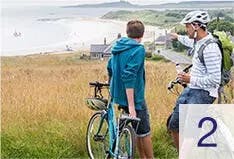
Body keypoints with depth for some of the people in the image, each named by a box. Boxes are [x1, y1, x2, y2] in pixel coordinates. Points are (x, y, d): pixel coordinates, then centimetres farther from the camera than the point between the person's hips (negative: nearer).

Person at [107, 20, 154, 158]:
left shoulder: (117, 47, 8)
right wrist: (131, 106, -27)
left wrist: (114, 87, 38)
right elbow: (129, 77, -26)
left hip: (118, 94, 8)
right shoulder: (138, 49, -17)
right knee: (145, 132, 7)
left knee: (138, 131, 20)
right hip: (134, 96, -8)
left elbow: (110, 68, 21)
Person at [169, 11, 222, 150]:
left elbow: (215, 79, -26)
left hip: (203, 93, -10)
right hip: (191, 89, 10)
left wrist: (191, 79, -19)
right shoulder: (199, 41, 5)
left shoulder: (210, 48, -24)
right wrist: (178, 37, 50)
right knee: (174, 125, 14)